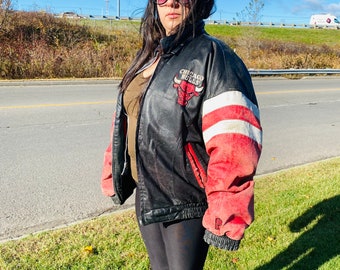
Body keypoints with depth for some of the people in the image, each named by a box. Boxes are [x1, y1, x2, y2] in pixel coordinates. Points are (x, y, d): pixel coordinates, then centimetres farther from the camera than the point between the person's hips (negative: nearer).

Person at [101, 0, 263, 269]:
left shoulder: (212, 56, -15)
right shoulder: (148, 56, 8)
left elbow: (233, 145, -22)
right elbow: (127, 120, 14)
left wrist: (225, 218, -24)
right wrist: (115, 177, 15)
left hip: (187, 203, -7)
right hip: (147, 197, 7)